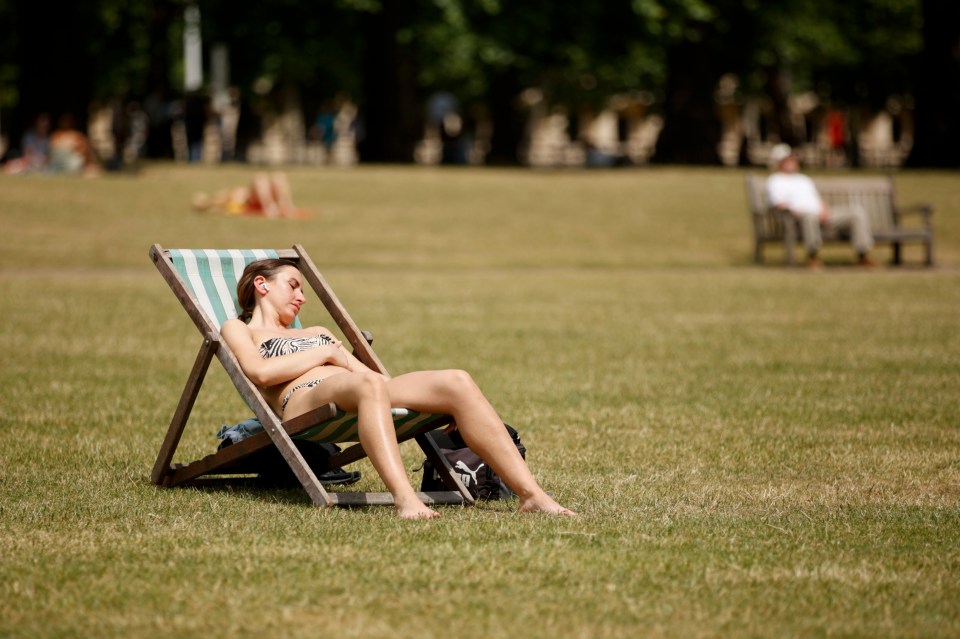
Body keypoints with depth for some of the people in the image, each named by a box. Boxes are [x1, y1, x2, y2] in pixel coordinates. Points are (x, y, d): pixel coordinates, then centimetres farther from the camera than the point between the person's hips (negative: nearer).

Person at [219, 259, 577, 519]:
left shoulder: (317, 333, 42)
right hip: (302, 403, -6)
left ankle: (530, 494, -33)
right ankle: (405, 498, -62)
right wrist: (328, 354, 7)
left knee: (456, 382, -20)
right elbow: (260, 372, 1)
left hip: (354, 397, 6)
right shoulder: (238, 330, 24)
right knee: (369, 384, -41)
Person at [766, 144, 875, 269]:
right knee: (810, 215, -45)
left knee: (857, 211, -6)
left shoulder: (804, 179, 31)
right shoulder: (775, 181, 8)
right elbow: (780, 205, -7)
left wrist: (825, 211, 1)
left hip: (822, 216, 7)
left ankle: (862, 255, -13)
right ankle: (812, 256, -27)